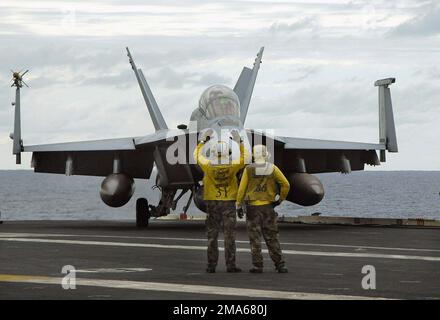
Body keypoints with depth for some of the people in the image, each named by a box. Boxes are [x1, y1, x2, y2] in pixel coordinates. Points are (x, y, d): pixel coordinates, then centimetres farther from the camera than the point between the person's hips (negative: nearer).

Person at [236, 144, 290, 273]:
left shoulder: (249, 169, -4)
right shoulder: (272, 169, -1)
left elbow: (242, 188, -4)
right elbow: (286, 185, -2)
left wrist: (238, 205, 2)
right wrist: (280, 199, 10)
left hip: (253, 207, -1)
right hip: (268, 207, 2)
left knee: (255, 238, 3)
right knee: (272, 238, 7)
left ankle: (257, 266, 0)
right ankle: (280, 265, 6)